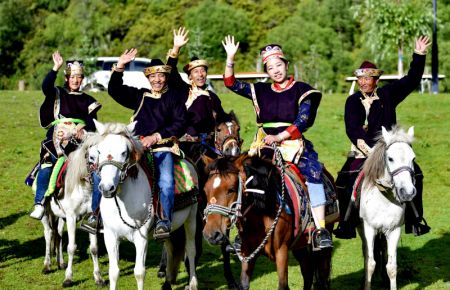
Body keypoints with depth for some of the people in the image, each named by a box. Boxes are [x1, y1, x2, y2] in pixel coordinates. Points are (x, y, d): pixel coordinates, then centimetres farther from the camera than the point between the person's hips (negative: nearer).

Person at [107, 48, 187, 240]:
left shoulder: (174, 97, 10)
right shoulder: (140, 96, 21)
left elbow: (180, 124, 0)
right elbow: (114, 90, 16)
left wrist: (157, 136, -10)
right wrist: (119, 67, 4)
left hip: (163, 147, -4)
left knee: (166, 182, -29)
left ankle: (165, 221, -31)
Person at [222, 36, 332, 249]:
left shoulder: (301, 90, 4)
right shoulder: (261, 91, 15)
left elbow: (302, 122, -6)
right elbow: (231, 83, 13)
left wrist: (278, 137, -17)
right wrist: (230, 58, 0)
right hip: (264, 145, 3)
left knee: (313, 172, -28)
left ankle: (320, 230, -30)